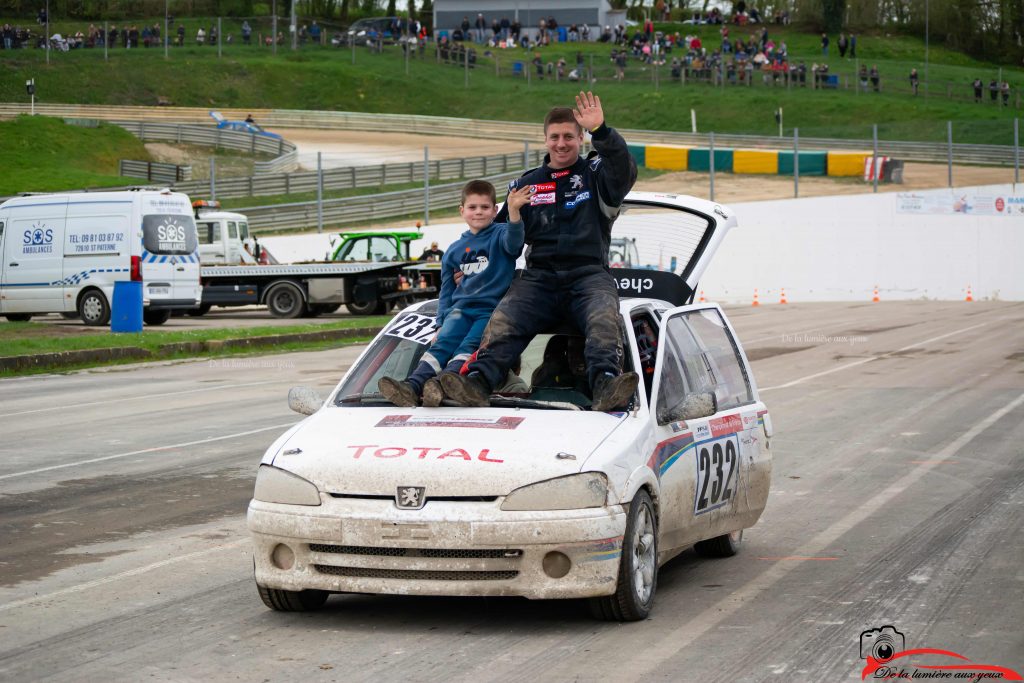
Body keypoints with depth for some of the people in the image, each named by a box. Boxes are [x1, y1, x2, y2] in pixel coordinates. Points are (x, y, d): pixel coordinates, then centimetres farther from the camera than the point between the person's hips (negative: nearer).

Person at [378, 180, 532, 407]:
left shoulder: (499, 235, 6)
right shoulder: (454, 251, 21)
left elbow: (514, 240, -20)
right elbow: (446, 292, 25)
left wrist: (513, 210, -39)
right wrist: (441, 324, 16)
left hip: (492, 310, -4)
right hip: (461, 308, 4)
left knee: (468, 347, -27)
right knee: (442, 344, -20)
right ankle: (412, 385, -41)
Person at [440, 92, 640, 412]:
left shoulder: (595, 173, 14)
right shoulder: (526, 184, 23)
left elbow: (624, 171, -9)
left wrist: (601, 131, -25)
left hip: (588, 274, -2)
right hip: (539, 275, 2)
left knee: (604, 320, -35)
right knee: (503, 319, -28)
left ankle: (606, 385, -56)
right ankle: (478, 380, -48)